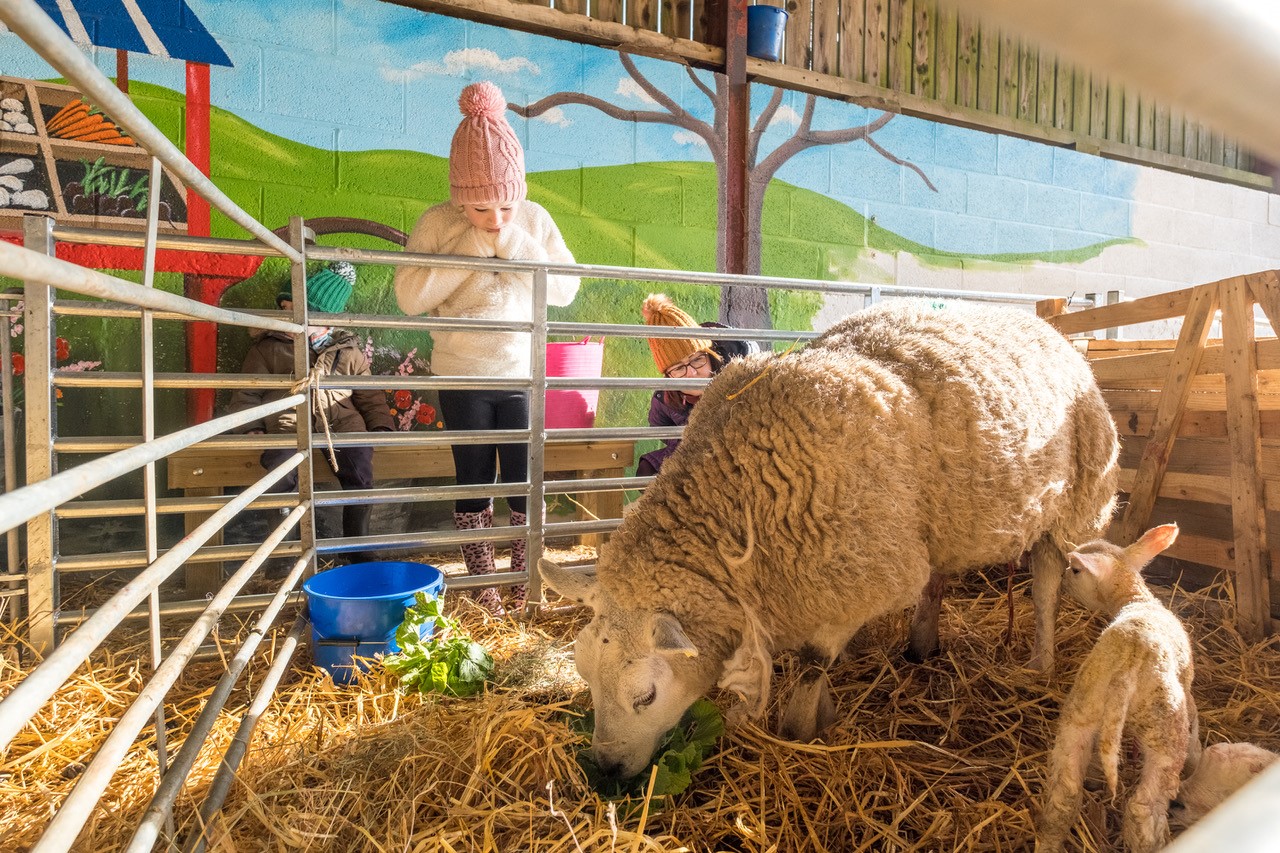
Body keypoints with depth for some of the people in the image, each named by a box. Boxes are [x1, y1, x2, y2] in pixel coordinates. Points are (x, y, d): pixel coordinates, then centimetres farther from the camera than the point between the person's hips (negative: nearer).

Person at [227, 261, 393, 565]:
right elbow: (246, 396, 15)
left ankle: (357, 549, -8)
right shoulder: (266, 348, 17)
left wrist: (381, 426, 2)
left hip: (343, 425, 0)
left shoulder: (347, 350, 17)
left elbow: (371, 396, 17)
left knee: (360, 473, -28)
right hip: (289, 428, 0)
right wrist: (252, 429, 0)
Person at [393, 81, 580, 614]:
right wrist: (471, 247, -20)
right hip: (462, 375, -1)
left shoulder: (535, 220, -2)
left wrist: (515, 244, -17)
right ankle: (483, 584, 25)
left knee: (526, 481, 5)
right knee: (474, 483, 9)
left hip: (523, 373, 1)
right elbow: (409, 296, -16)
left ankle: (524, 580, 24)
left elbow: (565, 289, -5)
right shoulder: (438, 223, -7)